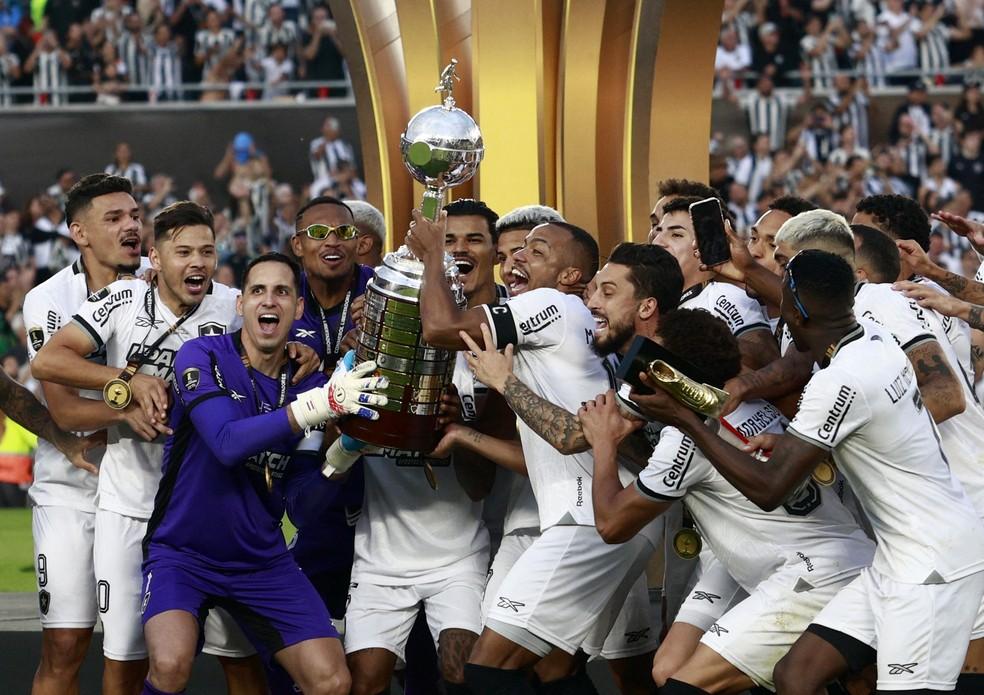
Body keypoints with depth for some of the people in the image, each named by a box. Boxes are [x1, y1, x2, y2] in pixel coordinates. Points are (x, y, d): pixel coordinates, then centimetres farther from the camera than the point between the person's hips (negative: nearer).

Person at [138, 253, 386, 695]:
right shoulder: (203, 356, -10)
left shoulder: (309, 385, 1)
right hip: (182, 554, -4)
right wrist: (320, 405, -35)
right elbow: (228, 442, -27)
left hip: (261, 561, 4)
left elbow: (300, 506, -1)